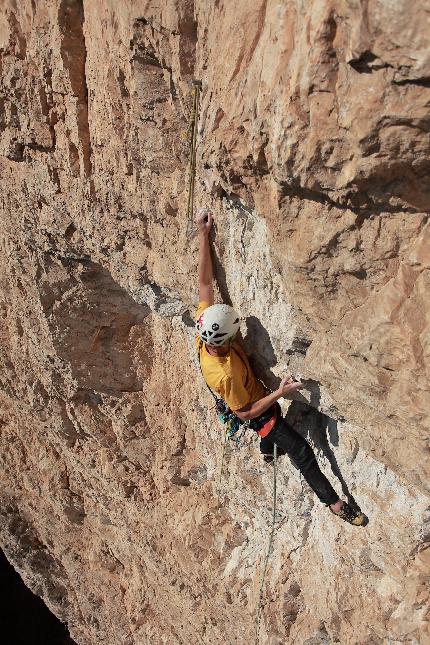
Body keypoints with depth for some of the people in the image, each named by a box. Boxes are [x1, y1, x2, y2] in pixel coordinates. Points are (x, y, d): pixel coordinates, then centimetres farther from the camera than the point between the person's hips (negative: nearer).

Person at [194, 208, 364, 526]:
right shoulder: (224, 374, -44)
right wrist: (280, 392, -32)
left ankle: (267, 451, 69)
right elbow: (244, 413, -29)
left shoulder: (203, 328, -27)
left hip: (256, 396, 8)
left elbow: (205, 282, -26)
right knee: (302, 453, 3)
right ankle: (333, 501, 20)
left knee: (275, 426, 39)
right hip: (257, 413, -8)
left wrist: (204, 235, -30)